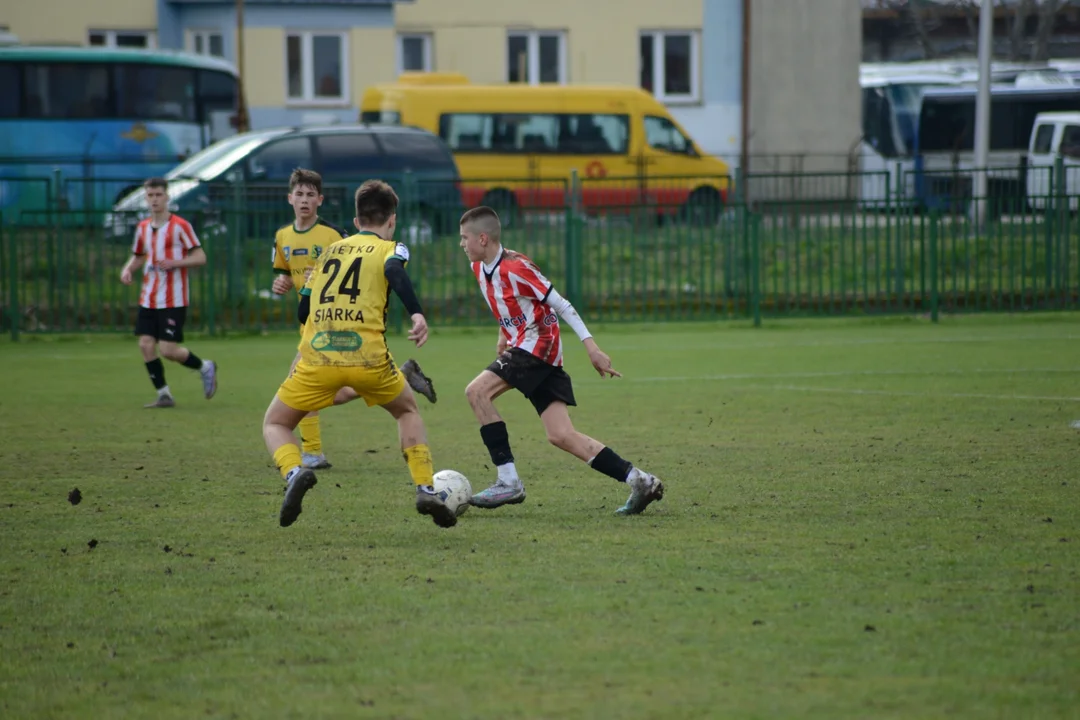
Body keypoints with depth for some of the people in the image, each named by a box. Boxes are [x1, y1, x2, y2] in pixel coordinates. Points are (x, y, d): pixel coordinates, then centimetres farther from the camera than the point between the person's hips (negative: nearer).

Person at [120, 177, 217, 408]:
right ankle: (164, 395, 6)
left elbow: (200, 257, -7)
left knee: (168, 350, -10)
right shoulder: (143, 228, 11)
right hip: (148, 300, 6)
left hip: (173, 301, -6)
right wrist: (127, 269, 4)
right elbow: (137, 256, 25)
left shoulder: (180, 226, -6)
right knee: (146, 344, -5)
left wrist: (175, 263, -21)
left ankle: (205, 367, 17)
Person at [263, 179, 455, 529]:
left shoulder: (330, 251, 24)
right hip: (368, 356, -1)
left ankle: (295, 473, -14)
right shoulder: (390, 249, 12)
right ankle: (426, 489, 13)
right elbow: (395, 272, -13)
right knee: (408, 410, 27)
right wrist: (417, 314, -27)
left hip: (317, 356, 1)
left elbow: (302, 311, 25)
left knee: (275, 424, 18)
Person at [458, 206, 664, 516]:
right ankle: (639, 481, 0)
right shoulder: (479, 267, 9)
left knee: (477, 392, -18)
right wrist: (504, 336, 24)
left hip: (539, 345, -9)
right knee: (561, 436, 0)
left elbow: (559, 304, -14)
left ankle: (508, 483, -17)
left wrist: (591, 346, -15)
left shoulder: (515, 267, -16)